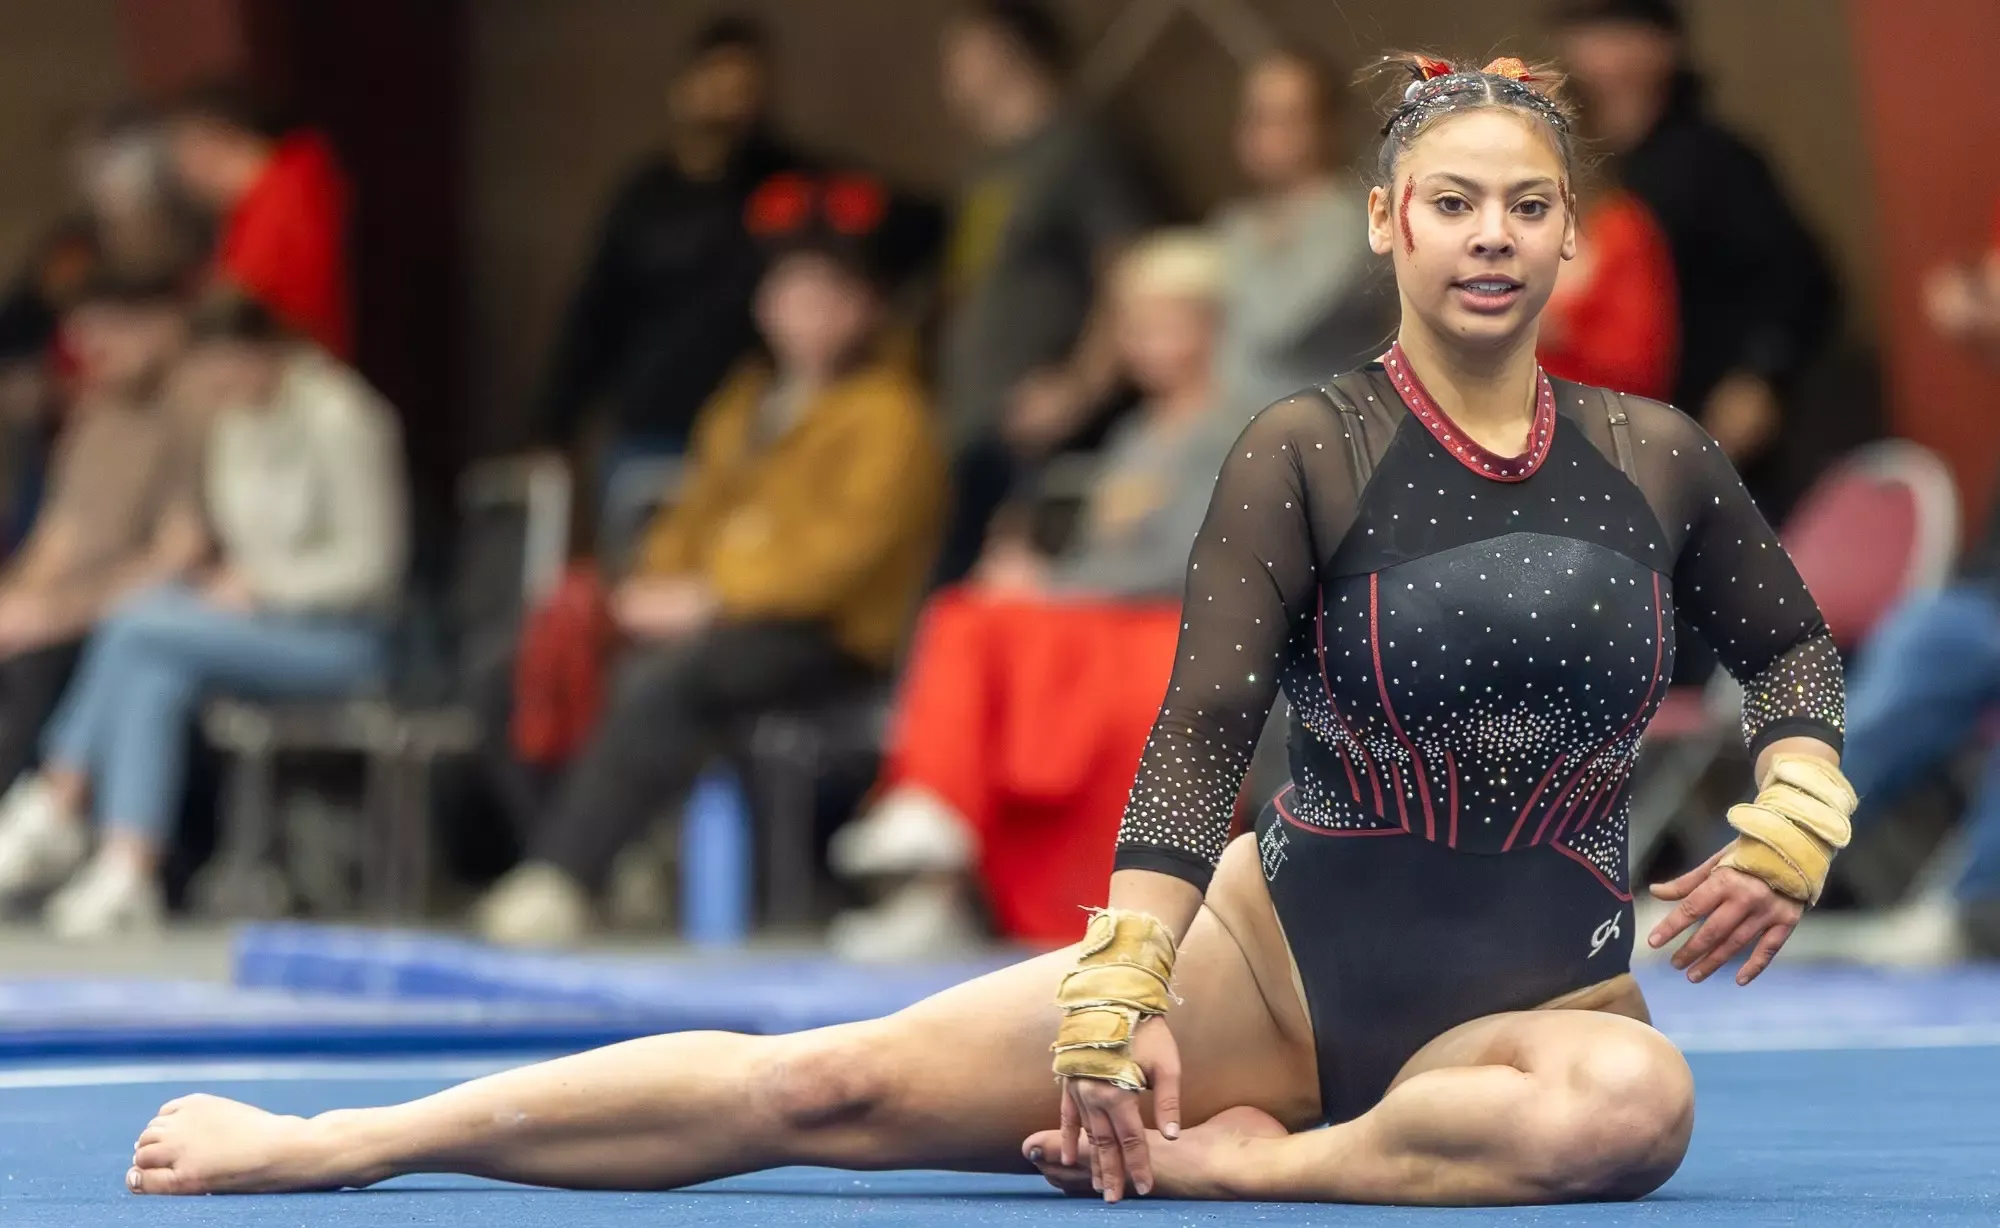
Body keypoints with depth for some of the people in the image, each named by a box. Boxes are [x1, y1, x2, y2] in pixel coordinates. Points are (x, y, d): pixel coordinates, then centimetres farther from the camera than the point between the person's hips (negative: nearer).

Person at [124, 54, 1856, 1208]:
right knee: (836, 1084, -13)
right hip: (1286, 945, -1)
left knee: (1633, 1102, -39)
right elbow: (1202, 735, -12)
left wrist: (1790, 830, -3)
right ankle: (331, 1142, -8)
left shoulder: (1659, 461, 1)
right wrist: (1121, 1007, -21)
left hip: (1547, 990, 1)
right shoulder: (1308, 456, -6)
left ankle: (1231, 1163, -25)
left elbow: (1797, 650, 17)